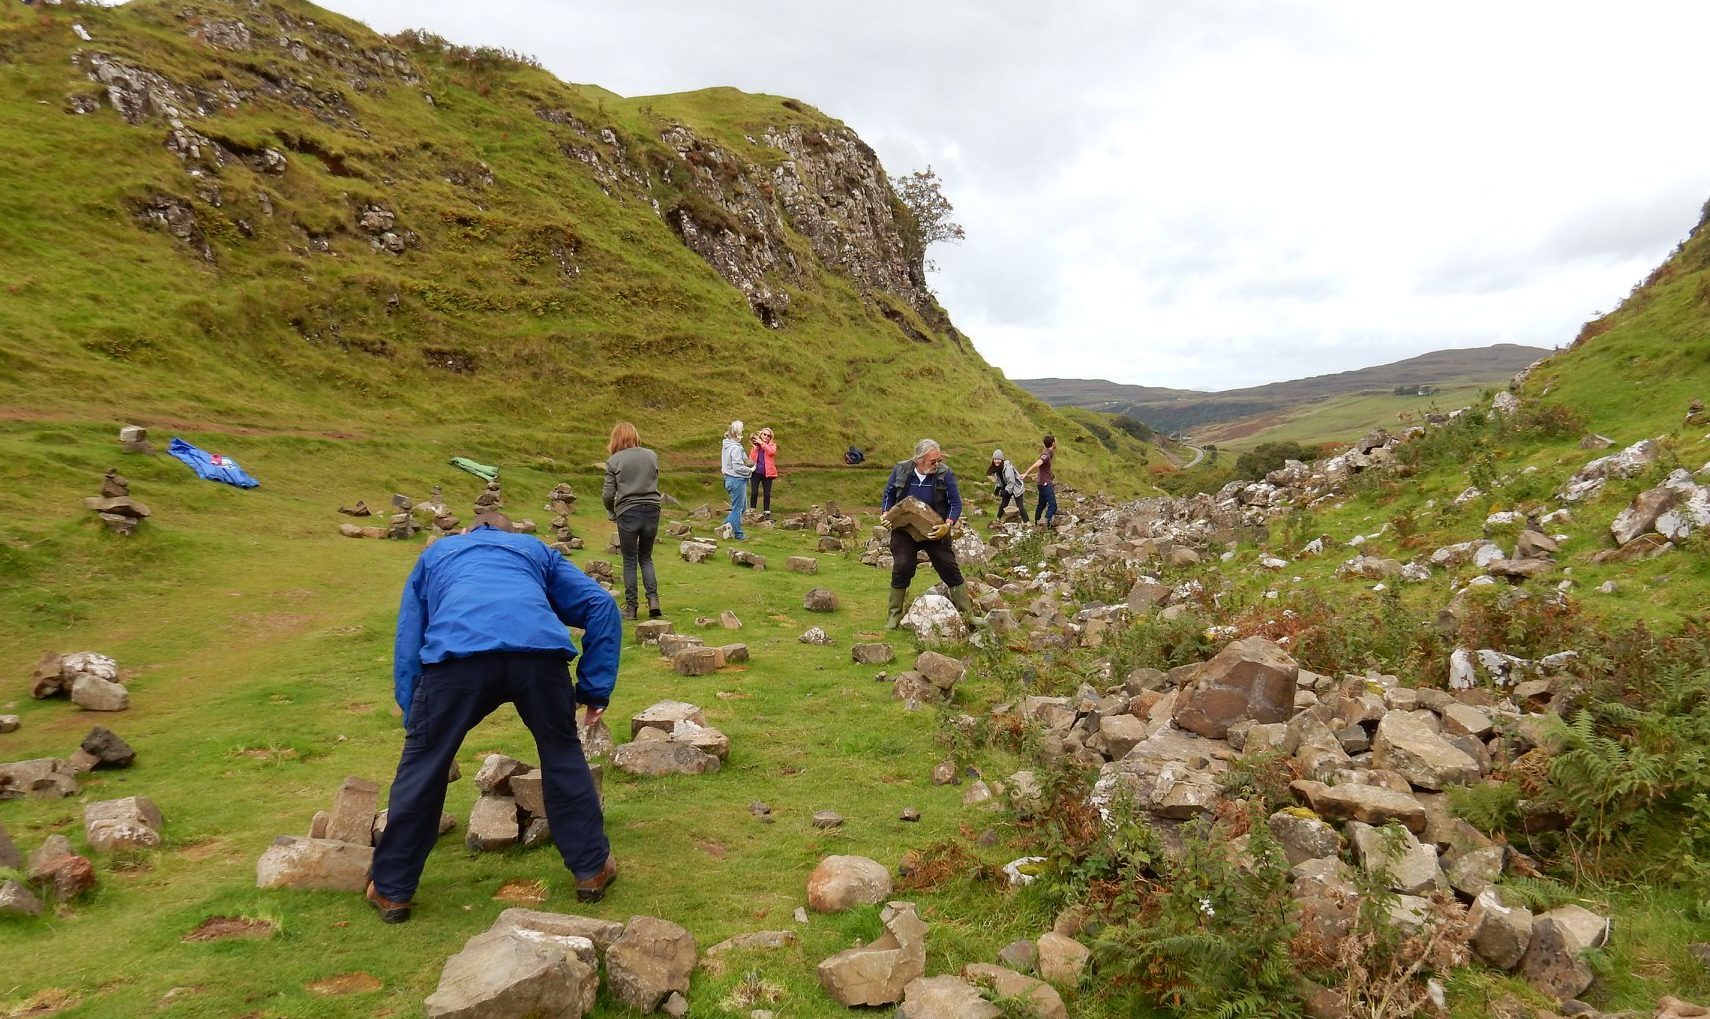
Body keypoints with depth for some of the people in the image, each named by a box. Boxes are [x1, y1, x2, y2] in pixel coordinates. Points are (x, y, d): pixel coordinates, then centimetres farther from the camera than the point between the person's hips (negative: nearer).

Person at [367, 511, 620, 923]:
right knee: (563, 755, 22)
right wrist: (595, 690, 26)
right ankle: (592, 868, 31)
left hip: (456, 653, 0)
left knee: (422, 765, 19)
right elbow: (601, 605, 25)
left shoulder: (435, 553, 40)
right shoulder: (536, 549, 38)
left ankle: (391, 890, 31)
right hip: (541, 651, 1)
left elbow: (407, 643, 34)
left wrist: (414, 718, 36)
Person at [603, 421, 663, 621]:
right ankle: (653, 600, 3)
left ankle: (630, 608, 11)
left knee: (630, 561, 9)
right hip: (652, 511, 3)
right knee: (646, 558, 17)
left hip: (628, 514, -3)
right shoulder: (652, 455, 5)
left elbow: (608, 494, -5)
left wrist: (611, 511, 13)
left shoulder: (614, 460, -5)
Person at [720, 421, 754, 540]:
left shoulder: (727, 446, 10)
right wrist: (750, 470, -8)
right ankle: (738, 534, 9)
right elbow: (738, 467, -23)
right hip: (737, 480, -9)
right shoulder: (735, 448, -19)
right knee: (738, 507, 1)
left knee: (739, 506, 20)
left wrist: (747, 465, 9)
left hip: (730, 479, 9)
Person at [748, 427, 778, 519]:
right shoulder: (756, 444, 8)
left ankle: (766, 512, 14)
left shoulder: (772, 445, 4)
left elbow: (771, 451, -20)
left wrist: (762, 443, -18)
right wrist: (755, 447, -10)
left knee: (767, 493, 4)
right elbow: (751, 458, 0)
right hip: (756, 472, 0)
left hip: (767, 473, 0)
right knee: (754, 492, -7)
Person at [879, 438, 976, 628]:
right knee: (901, 570, -2)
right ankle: (894, 616, 12)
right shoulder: (901, 470, -8)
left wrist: (948, 525, -24)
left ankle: (967, 614, 11)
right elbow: (888, 495, 8)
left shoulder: (945, 473, -13)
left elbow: (956, 503, -8)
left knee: (950, 569, 2)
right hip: (904, 531, 1)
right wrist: (886, 513, -9)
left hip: (935, 532, 0)